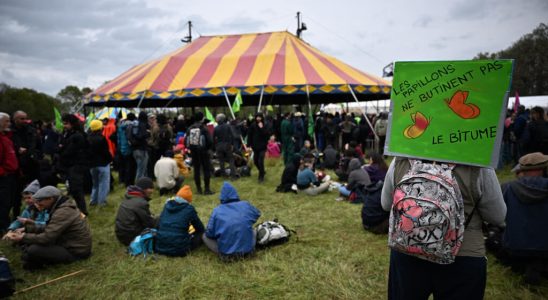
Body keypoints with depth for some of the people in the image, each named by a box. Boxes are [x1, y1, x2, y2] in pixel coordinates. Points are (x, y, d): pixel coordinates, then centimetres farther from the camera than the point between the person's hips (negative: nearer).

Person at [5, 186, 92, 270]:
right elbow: (49, 230, 13)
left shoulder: (63, 212, -23)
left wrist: (22, 238, -14)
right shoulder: (62, 206, 7)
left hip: (74, 252, -10)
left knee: (33, 250, -21)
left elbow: (47, 238, -24)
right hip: (68, 244, 10)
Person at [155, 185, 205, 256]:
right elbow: (200, 229, 8)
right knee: (200, 235, 14)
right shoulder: (189, 209, -3)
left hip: (160, 247, 5)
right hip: (179, 249, -5)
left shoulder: (167, 205, 10)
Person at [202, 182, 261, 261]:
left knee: (204, 236, 18)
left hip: (226, 254, -3)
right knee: (253, 232, 32)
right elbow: (257, 214, 19)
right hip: (247, 251, 3)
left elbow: (209, 234, -4)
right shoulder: (246, 205, -1)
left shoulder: (217, 211, -7)